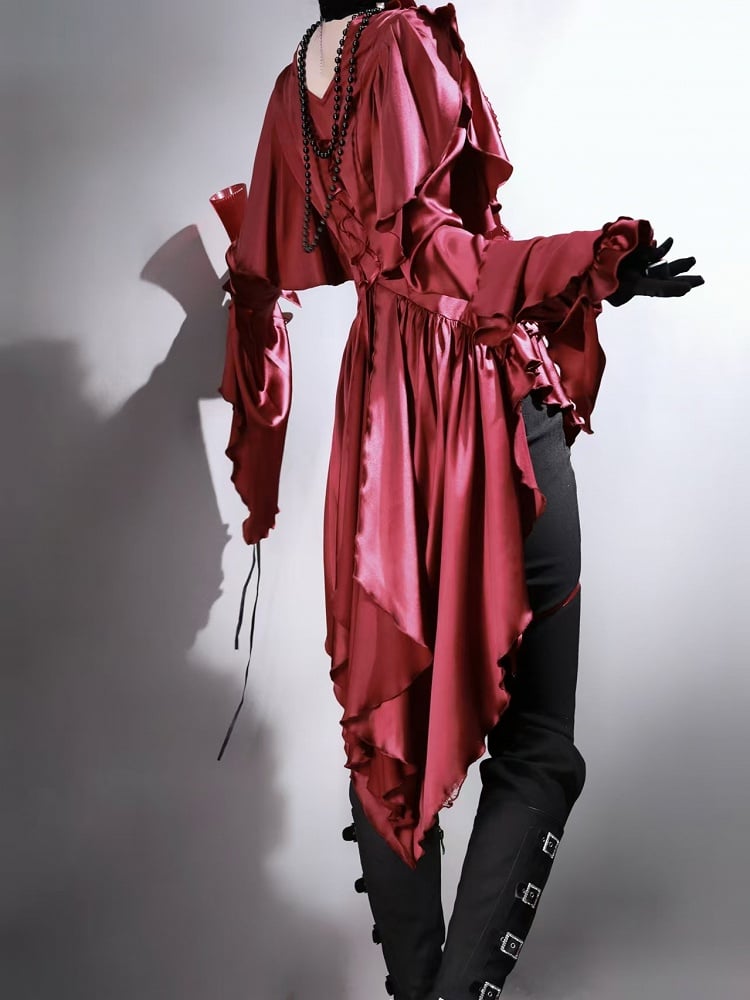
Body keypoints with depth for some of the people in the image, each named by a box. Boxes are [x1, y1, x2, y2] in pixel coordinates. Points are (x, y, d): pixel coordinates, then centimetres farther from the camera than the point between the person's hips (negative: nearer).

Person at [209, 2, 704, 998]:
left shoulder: (293, 82, 17)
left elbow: (272, 266, 27)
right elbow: (419, 244, -16)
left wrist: (239, 226, 50)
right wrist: (593, 262, -22)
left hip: (379, 409, 8)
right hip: (481, 401, -8)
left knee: (392, 719, 11)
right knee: (535, 748, -2)